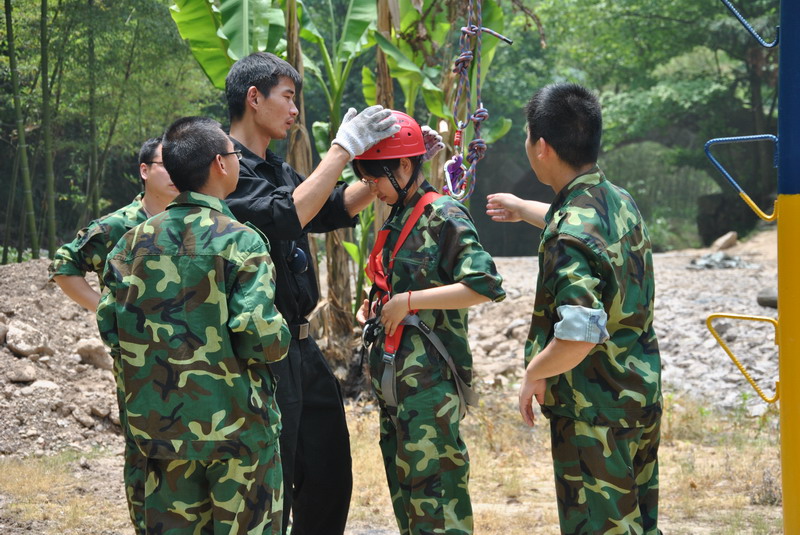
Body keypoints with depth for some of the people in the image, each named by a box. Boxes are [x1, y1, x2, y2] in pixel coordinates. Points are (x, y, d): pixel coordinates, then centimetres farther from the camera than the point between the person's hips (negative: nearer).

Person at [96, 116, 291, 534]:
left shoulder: (136, 239, 2)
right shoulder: (241, 241, -13)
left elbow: (109, 324, 1)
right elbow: (259, 334, -21)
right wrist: (279, 339, 0)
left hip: (161, 419, 5)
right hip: (234, 421, -5)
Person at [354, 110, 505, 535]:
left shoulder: (444, 217, -11)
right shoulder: (395, 218, 14)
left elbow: (485, 286, -20)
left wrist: (408, 302, -19)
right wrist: (376, 308, 10)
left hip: (430, 373, -9)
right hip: (392, 372, 9)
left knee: (432, 482, -9)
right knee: (401, 481, 13)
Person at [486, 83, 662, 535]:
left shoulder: (569, 235, -24)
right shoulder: (621, 201, 3)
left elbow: (578, 336, -33)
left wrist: (535, 373, -15)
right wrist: (524, 209, 44)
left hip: (594, 413, -8)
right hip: (642, 397, 8)